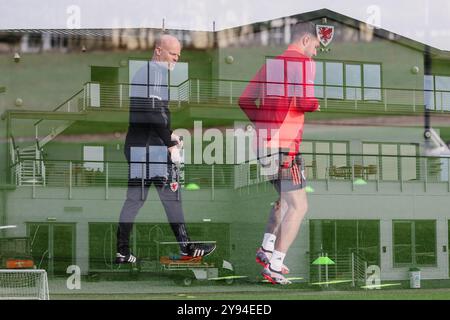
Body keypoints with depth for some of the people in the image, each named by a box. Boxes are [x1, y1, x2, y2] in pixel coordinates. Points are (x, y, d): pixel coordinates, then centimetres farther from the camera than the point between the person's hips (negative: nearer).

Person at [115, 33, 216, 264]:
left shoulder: (142, 71, 21)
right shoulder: (157, 71, -10)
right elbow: (155, 112, -19)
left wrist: (169, 135, 21)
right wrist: (171, 144, -15)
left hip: (135, 144, 10)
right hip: (152, 146, -9)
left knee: (135, 197, 9)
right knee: (171, 195, -2)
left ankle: (122, 251, 9)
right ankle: (186, 248, 4)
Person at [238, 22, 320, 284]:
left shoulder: (270, 63, 16)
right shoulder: (304, 63, -7)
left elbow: (245, 100, 14)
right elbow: (305, 101, -22)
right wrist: (317, 104, 0)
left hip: (264, 141, 9)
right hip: (285, 144, -8)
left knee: (286, 197, 25)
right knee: (298, 206, -4)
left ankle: (267, 250, 23)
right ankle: (275, 267, -7)